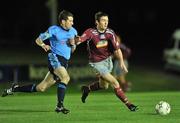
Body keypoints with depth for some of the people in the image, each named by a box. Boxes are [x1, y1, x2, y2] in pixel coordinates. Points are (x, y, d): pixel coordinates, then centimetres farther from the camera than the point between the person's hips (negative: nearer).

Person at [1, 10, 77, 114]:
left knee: (41, 88, 4)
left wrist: (73, 44, -3)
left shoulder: (73, 31, 13)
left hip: (64, 62, 6)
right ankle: (60, 106, -30)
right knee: (65, 77, -32)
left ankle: (15, 88, 21)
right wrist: (43, 45, -18)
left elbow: (73, 50, 19)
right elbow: (38, 40, 3)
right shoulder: (54, 30, -4)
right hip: (55, 57, -6)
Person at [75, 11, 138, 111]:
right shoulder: (91, 32, -20)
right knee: (114, 83, -12)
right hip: (97, 63, -6)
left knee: (104, 86, 17)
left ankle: (87, 89, 44)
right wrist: (77, 40, -60)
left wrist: (121, 62, -18)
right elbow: (80, 39, -36)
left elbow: (117, 49, -7)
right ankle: (128, 104, -5)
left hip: (108, 60, 6)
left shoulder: (110, 33, -8)